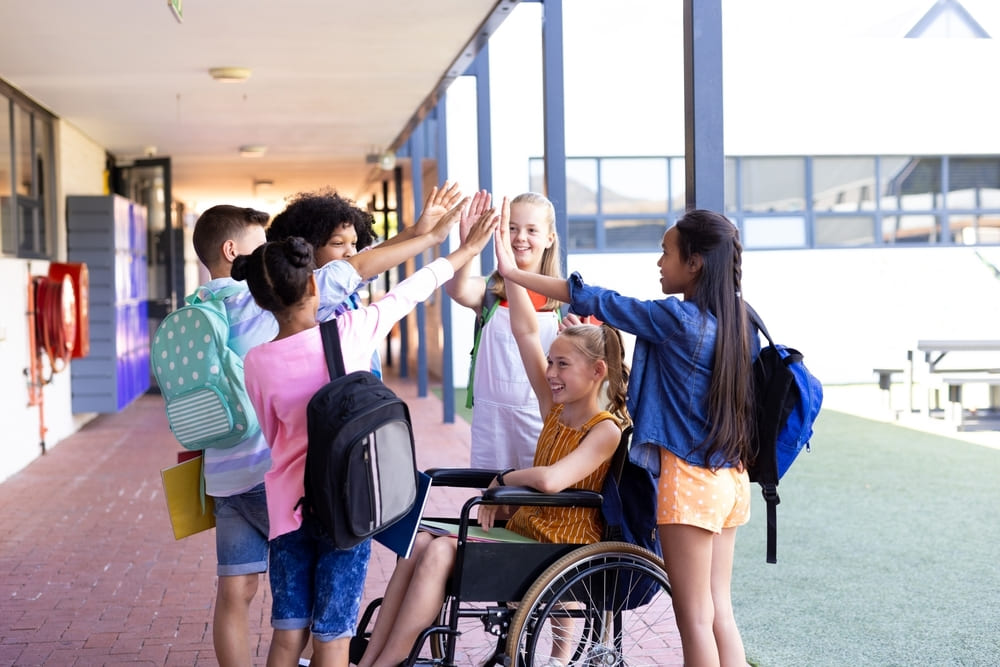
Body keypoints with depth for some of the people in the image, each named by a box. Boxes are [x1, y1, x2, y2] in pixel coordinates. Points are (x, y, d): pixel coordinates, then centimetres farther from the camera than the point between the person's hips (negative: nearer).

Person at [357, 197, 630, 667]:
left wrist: (504, 478, -9)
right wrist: (504, 255, -1)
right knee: (419, 544, -14)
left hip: (560, 554, -8)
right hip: (521, 533, 8)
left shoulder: (606, 430, -11)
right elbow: (526, 333, 3)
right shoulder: (555, 409, 9)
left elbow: (551, 480, -28)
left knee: (439, 552, -24)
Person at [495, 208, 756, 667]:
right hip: (729, 479, 8)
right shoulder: (736, 322, 6)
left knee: (694, 617, 1)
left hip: (688, 478, -8)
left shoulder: (676, 318, -16)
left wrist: (513, 273, -4)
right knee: (719, 611, 13)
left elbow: (594, 301, -11)